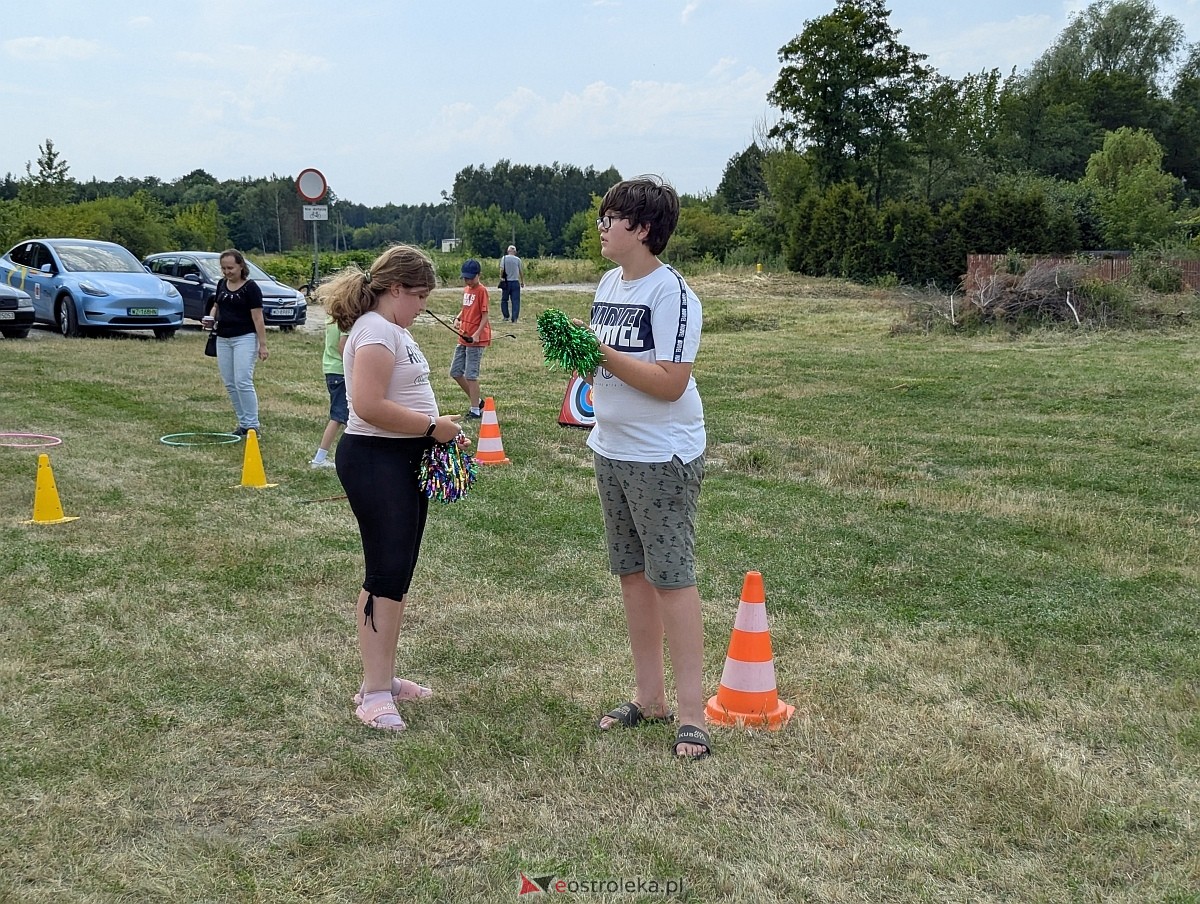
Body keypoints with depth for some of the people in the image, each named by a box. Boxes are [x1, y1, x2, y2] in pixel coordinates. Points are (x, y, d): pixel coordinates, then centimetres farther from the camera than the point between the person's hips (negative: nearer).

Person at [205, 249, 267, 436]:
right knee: (229, 384, 7)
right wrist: (210, 317, 0)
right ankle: (243, 423, 15)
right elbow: (216, 306, 23)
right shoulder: (221, 284, 10)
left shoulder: (250, 287, -10)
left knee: (243, 382, -12)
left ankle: (252, 425, -6)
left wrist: (263, 345, -14)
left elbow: (258, 318, -11)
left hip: (245, 338, -7)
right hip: (223, 338, 7)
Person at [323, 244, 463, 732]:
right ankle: (374, 691, -4)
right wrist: (432, 426, -18)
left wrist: (437, 428, 12)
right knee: (386, 573, -9)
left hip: (406, 460, 10)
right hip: (375, 461, -10)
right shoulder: (376, 332, -16)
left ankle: (384, 675, 24)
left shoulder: (395, 330, 16)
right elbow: (370, 406, -27)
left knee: (397, 574, 14)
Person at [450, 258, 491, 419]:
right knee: (455, 372, 11)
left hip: (476, 340, -9)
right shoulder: (466, 289, 12)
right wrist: (458, 318, 4)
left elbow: (485, 316, -14)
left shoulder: (481, 290, -12)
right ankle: (477, 400, 23)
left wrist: (477, 334, -25)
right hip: (463, 338, 9)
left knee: (470, 375, -7)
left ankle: (475, 410, 2)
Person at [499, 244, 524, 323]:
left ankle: (506, 317, 9)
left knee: (504, 300, 13)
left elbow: (502, 269, -10)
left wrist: (501, 278, 0)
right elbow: (521, 271, 4)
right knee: (516, 301, 3)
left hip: (506, 282, 0)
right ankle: (514, 318, -1)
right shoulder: (518, 259, 1)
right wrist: (522, 282, 14)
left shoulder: (504, 258, -1)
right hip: (515, 282, 0)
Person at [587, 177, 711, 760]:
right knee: (632, 573, 13)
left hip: (662, 457, -8)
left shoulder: (670, 292, -16)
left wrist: (603, 356, -23)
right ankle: (649, 697, 24)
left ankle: (692, 713, 3)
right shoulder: (609, 284, 10)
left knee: (672, 577, -5)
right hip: (612, 451, 9)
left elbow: (670, 382, -22)